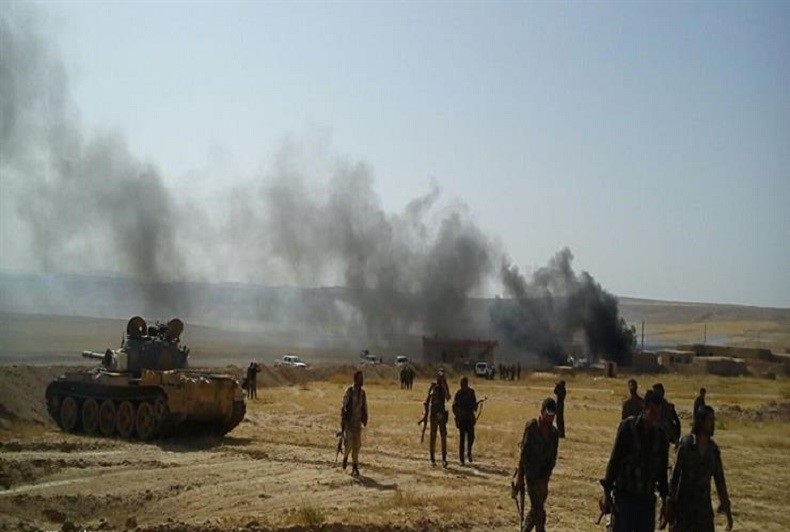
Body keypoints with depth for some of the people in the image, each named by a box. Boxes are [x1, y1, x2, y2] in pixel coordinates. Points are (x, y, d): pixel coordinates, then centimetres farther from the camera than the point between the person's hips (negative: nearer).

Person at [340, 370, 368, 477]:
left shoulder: (362, 393, 5)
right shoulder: (349, 391, -10)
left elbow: (364, 407, 13)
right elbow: (344, 407, -10)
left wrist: (365, 419, 4)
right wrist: (342, 422, -11)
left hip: (358, 422, 4)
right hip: (349, 421, -4)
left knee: (357, 444, 3)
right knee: (348, 442, -8)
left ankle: (355, 467, 11)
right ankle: (345, 456, 24)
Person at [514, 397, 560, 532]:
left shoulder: (554, 432, 5)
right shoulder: (531, 427, -11)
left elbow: (553, 457, 8)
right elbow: (523, 452, -11)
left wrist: (546, 475, -5)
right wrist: (520, 476, -12)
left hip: (543, 475, 6)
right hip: (531, 473, -6)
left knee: (536, 508, 14)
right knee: (538, 510, -7)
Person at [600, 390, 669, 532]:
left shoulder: (661, 434, 2)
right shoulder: (628, 427, -11)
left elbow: (663, 469, 12)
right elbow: (614, 461, -9)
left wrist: (664, 501, 14)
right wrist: (607, 494, -8)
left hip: (647, 499, 4)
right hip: (625, 497, -4)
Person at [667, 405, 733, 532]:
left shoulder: (713, 448, 1)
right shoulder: (686, 444, -11)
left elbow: (719, 479, 9)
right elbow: (676, 474, -8)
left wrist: (726, 505, 9)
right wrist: (671, 505, -8)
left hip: (704, 504, 4)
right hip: (684, 502, -4)